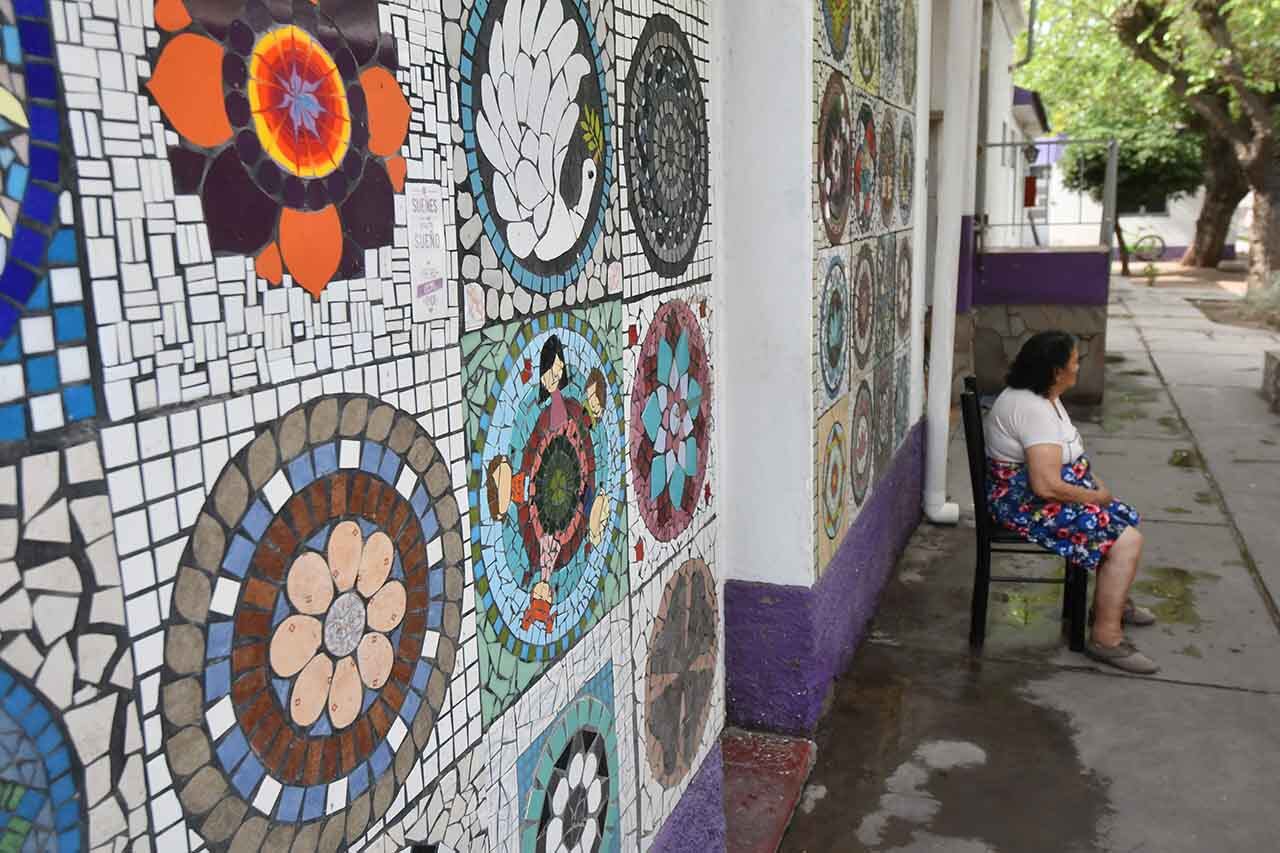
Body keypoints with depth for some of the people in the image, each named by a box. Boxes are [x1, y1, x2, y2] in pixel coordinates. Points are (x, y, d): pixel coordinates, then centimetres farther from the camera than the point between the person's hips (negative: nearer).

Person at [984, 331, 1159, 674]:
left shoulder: (1042, 397, 8)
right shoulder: (1034, 410, -26)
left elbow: (1067, 454, 20)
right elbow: (1047, 486, -31)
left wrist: (1097, 486, 4)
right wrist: (1096, 497, -14)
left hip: (1041, 494, 11)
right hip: (1027, 504, -11)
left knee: (1123, 519, 16)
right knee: (1127, 540, -15)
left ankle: (1113, 601, 34)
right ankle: (1106, 637, -6)